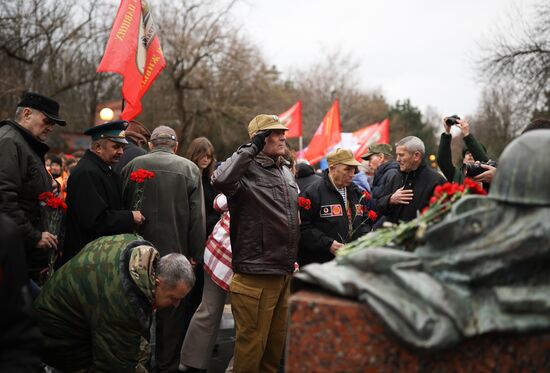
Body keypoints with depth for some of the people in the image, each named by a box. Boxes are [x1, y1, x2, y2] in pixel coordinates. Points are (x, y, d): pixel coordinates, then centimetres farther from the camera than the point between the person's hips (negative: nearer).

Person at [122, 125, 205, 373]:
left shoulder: (132, 166, 1)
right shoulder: (189, 169, -3)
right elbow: (197, 216, -6)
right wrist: (195, 253, -1)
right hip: (175, 251, -1)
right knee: (172, 309, 9)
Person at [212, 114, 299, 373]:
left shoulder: (286, 172, 15)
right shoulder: (247, 170, -12)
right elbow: (221, 180, -36)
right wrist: (252, 148, -24)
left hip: (285, 273, 8)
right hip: (256, 275, -8)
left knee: (277, 339, 19)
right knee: (252, 341, 1)